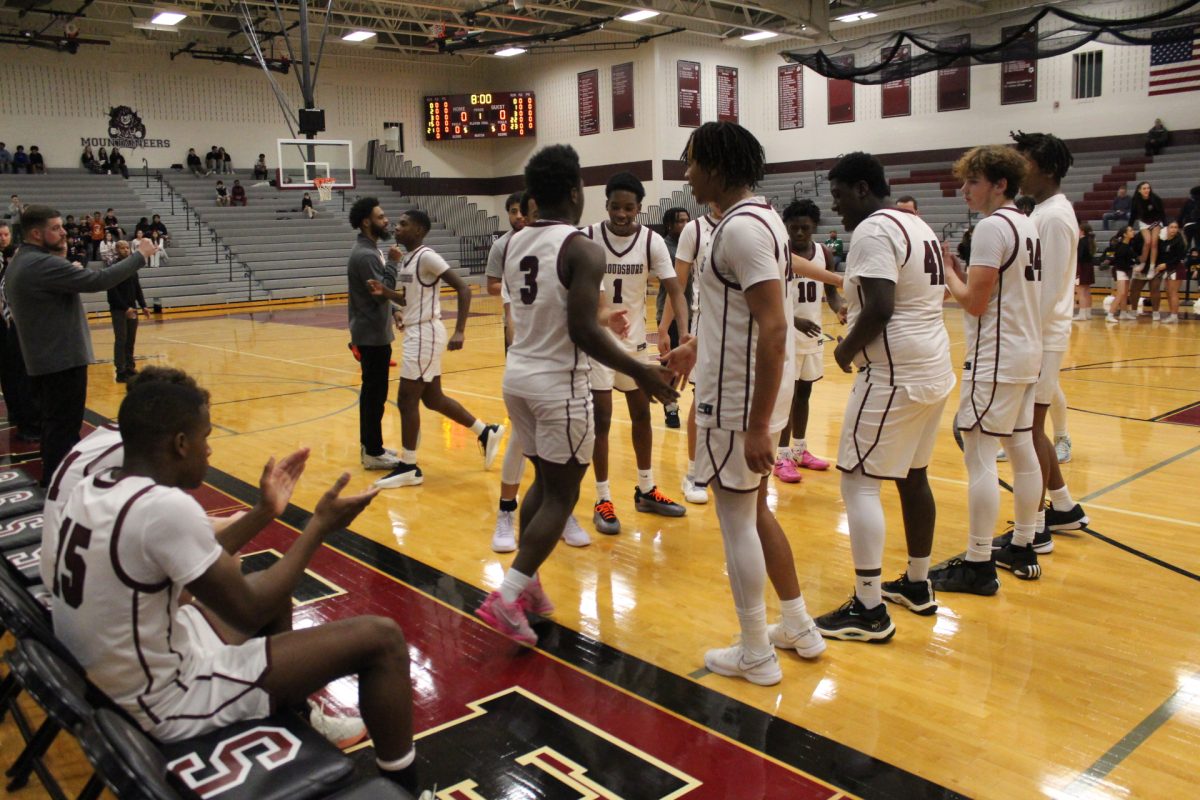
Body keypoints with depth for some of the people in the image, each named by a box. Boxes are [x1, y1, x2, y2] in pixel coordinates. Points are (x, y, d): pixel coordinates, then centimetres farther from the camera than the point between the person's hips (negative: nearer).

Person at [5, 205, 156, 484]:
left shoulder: (21, 263, 12)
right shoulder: (42, 264, -20)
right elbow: (98, 280, -24)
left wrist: (60, 259, 10)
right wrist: (140, 256, -15)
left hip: (44, 359, 10)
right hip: (62, 360, -10)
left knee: (54, 425, 18)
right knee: (64, 429, -4)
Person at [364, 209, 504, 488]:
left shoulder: (427, 257, -16)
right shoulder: (407, 259, 13)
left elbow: (463, 289, -20)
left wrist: (459, 331, -27)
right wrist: (384, 291, 4)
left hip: (424, 334, -10)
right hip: (417, 333, 10)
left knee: (406, 400, -5)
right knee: (432, 398, 16)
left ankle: (408, 468, 6)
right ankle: (486, 433, 27)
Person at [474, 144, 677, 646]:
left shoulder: (513, 244, 7)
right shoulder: (582, 250, -16)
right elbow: (583, 332, -24)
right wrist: (641, 373, -15)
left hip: (518, 375, 8)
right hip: (559, 384, -7)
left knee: (544, 482, 21)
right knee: (562, 495, 4)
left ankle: (526, 585, 25)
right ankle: (507, 597, -2)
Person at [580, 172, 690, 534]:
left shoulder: (652, 241, -9)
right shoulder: (586, 238, -13)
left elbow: (674, 289, -14)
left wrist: (684, 330, -30)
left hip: (635, 339, 3)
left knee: (641, 413, 13)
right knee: (601, 418, -1)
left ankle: (646, 491, 29)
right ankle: (603, 500, 10)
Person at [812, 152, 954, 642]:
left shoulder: (874, 230, -14)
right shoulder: (917, 225, 16)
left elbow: (879, 309, -24)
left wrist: (848, 350, -8)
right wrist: (856, 312, 15)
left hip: (894, 375, -10)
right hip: (933, 369, 10)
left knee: (859, 483, -5)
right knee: (913, 477, 18)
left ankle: (869, 610, -3)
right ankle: (917, 586, 30)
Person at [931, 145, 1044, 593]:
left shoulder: (992, 226, -15)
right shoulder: (1026, 225, 14)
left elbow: (974, 301, -17)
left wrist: (946, 268, -3)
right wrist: (959, 270, 9)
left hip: (995, 359, -10)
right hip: (1026, 354, 10)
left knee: (979, 457, -7)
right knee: (1021, 450, 15)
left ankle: (978, 565, -3)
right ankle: (1023, 549, 26)